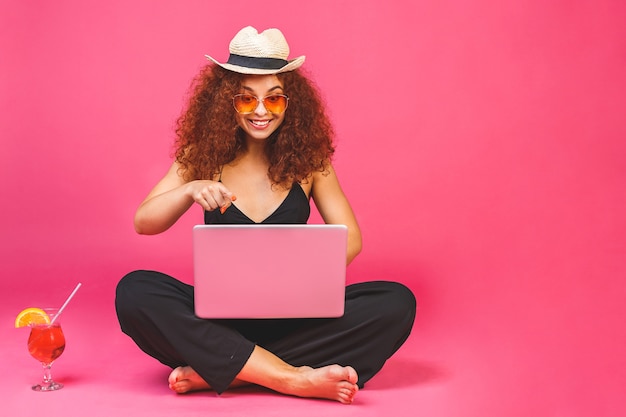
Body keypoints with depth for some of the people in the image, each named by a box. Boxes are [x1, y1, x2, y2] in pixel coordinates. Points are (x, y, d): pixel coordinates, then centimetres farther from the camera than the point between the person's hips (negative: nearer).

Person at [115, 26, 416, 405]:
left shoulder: (309, 160, 0)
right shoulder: (205, 157, 0)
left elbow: (350, 238, -2)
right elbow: (143, 224, -4)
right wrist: (190, 191, -25)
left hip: (292, 315, 1)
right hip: (219, 315, 0)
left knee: (396, 303, -24)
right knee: (135, 292, -28)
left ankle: (216, 372, -27)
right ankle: (293, 379, -33)